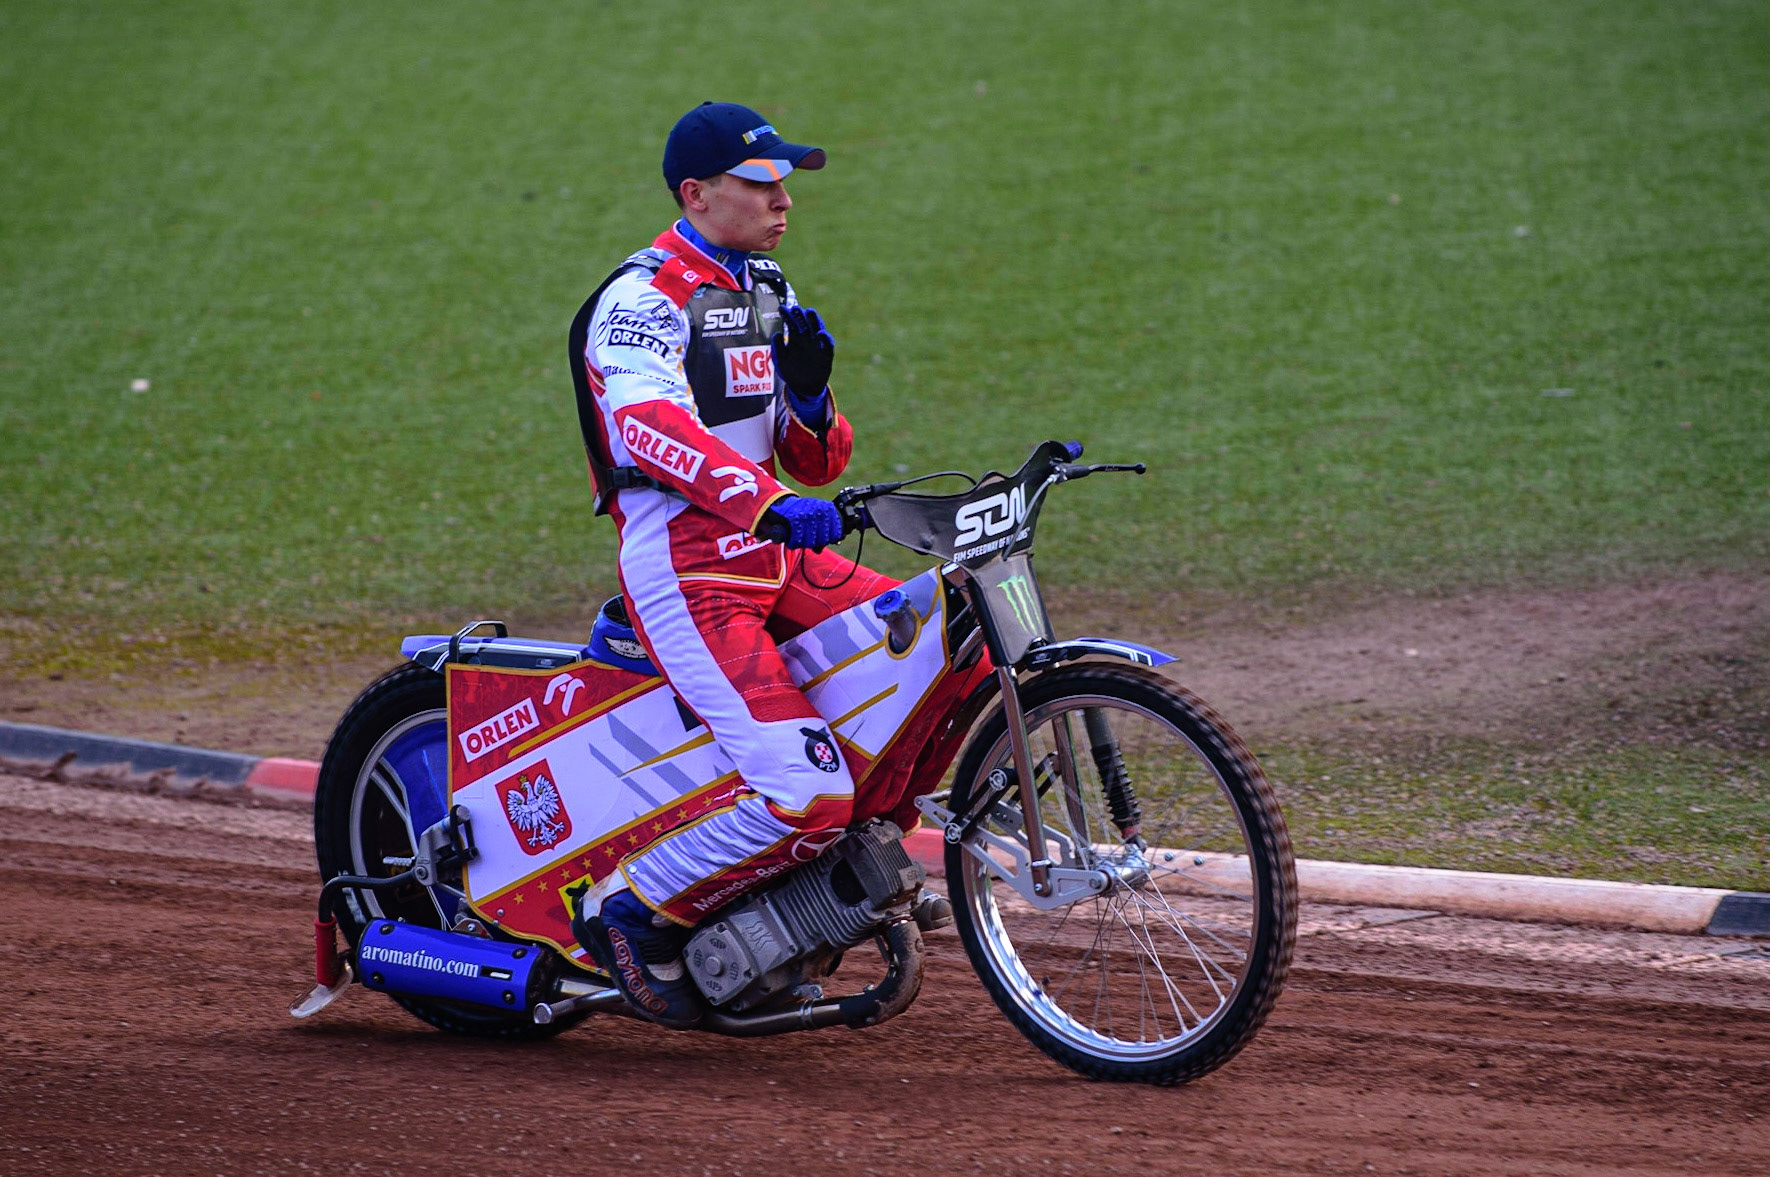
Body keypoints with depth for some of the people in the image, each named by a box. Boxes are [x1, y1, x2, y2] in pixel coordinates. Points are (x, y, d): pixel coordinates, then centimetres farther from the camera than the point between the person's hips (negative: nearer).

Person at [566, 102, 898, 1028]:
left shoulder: (766, 293, 19)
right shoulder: (643, 299, -10)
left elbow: (816, 461, 21)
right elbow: (649, 423, -30)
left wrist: (810, 392, -2)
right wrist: (768, 504, -43)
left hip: (773, 558, 9)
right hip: (684, 569, -9)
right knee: (804, 793, -22)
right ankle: (633, 914, -1)